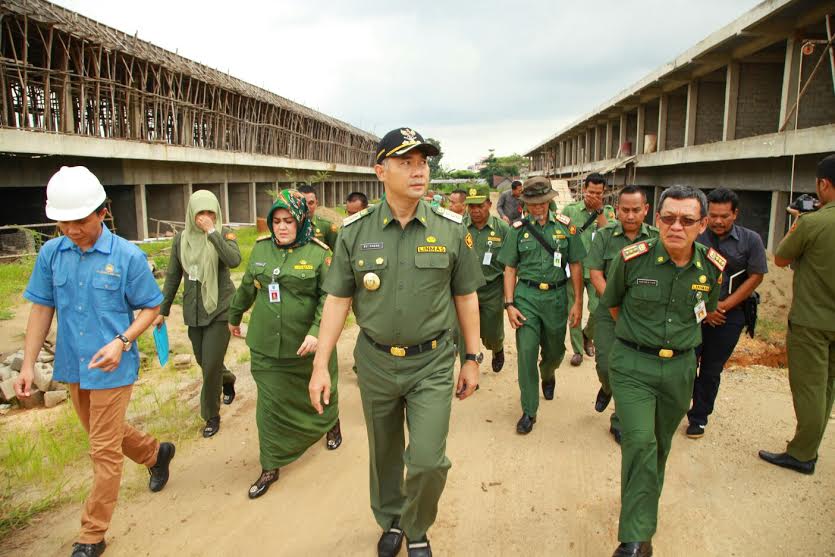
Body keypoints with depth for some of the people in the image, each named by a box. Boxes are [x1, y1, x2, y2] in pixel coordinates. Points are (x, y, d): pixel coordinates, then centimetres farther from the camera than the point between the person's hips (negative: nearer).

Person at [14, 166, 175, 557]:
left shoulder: (128, 256, -15)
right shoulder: (51, 253, -4)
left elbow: (151, 309, -8)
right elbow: (42, 308, 4)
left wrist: (121, 342, -23)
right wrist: (28, 364, 0)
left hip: (112, 367, -5)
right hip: (72, 365, 5)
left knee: (105, 451, 3)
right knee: (104, 434, 23)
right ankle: (156, 453, 51)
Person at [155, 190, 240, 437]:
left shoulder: (224, 233, -8)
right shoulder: (181, 238, 2)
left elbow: (234, 260, -28)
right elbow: (172, 277, 9)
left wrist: (212, 232, -27)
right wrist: (162, 310, 11)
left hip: (220, 309, -4)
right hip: (194, 310, 4)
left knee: (211, 365, -3)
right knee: (203, 361, 15)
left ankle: (211, 415, 18)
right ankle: (227, 381, 48)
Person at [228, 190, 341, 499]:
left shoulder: (318, 253, -11)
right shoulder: (261, 248, 4)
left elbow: (331, 297, -15)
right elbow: (246, 287, 18)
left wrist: (317, 332, -27)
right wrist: (234, 316, 29)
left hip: (306, 346, -3)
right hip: (266, 345, 3)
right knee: (270, 404, 6)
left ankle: (331, 424, 51)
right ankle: (271, 467, 19)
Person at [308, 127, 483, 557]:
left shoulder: (451, 229, -6)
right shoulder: (355, 231, -5)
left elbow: (465, 297, 2)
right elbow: (338, 299, -2)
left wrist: (472, 359, 4)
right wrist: (320, 365, -4)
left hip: (432, 363, -1)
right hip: (375, 361, 1)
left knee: (428, 461, -3)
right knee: (384, 455, 18)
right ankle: (390, 522, 46)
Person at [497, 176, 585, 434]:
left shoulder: (565, 226, 1)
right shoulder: (518, 229, 1)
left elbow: (575, 265, 5)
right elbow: (510, 269, 2)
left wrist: (578, 301, 2)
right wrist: (509, 304, -5)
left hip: (556, 296, 1)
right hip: (526, 295, -1)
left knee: (555, 350, 15)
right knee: (526, 352, -5)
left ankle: (548, 375, 52)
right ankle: (529, 411, 8)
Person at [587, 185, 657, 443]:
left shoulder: (656, 238, -2)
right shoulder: (605, 235, -2)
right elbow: (595, 274, -4)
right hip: (608, 312, 0)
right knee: (605, 365, -4)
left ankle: (620, 423, 23)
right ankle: (608, 389, 34)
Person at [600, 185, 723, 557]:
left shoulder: (713, 267, -5)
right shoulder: (632, 258, -13)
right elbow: (612, 303, 6)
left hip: (681, 367, 3)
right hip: (632, 365, -3)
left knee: (660, 445, 16)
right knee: (639, 442, -14)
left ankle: (644, 509, 40)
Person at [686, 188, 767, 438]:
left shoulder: (750, 240, -2)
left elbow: (755, 277, -1)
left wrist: (723, 306, -7)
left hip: (729, 315, 1)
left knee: (711, 370, 9)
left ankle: (698, 418, 24)